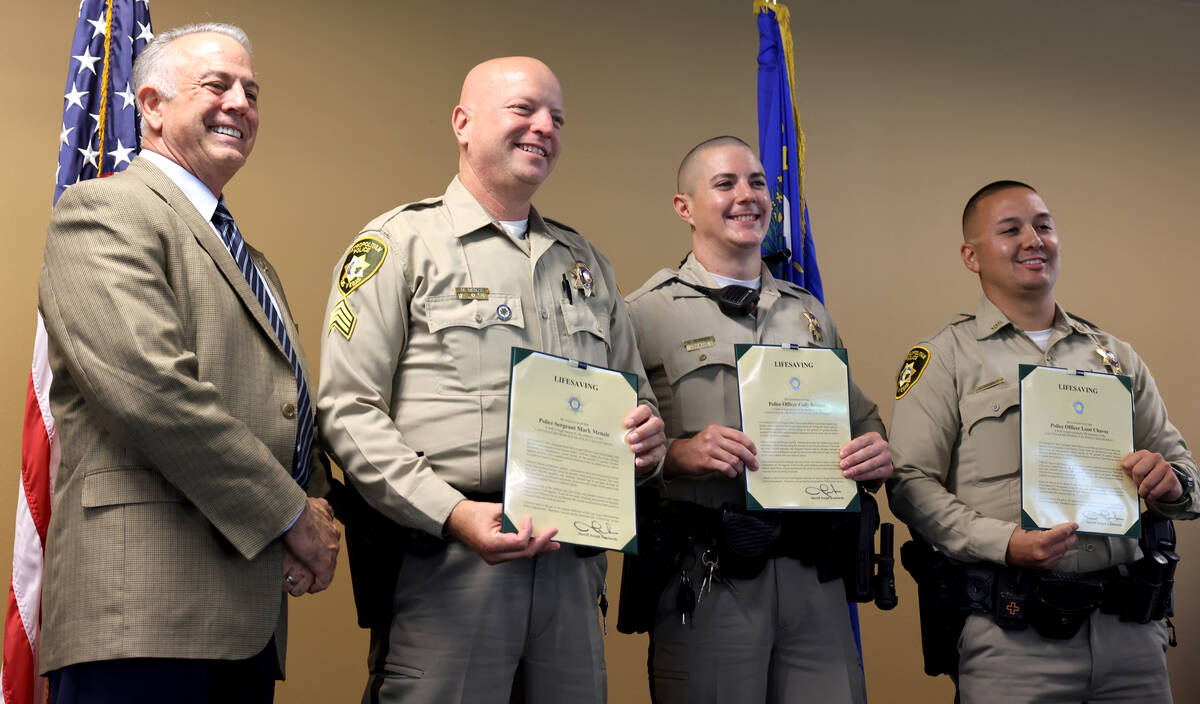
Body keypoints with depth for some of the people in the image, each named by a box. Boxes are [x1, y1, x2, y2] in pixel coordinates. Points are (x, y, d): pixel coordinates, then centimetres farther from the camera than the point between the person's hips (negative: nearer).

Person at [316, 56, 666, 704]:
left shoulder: (584, 262, 20)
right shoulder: (400, 243, 1)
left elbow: (634, 395, 27)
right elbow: (347, 408, -8)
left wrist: (645, 440, 2)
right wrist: (452, 514, -19)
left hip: (570, 567, 6)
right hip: (444, 563, -5)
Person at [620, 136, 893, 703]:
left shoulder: (810, 314, 19)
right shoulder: (647, 313, 1)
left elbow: (860, 419, 24)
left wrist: (876, 454, 3)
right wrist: (676, 454, -22)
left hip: (813, 577, 4)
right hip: (706, 582, -4)